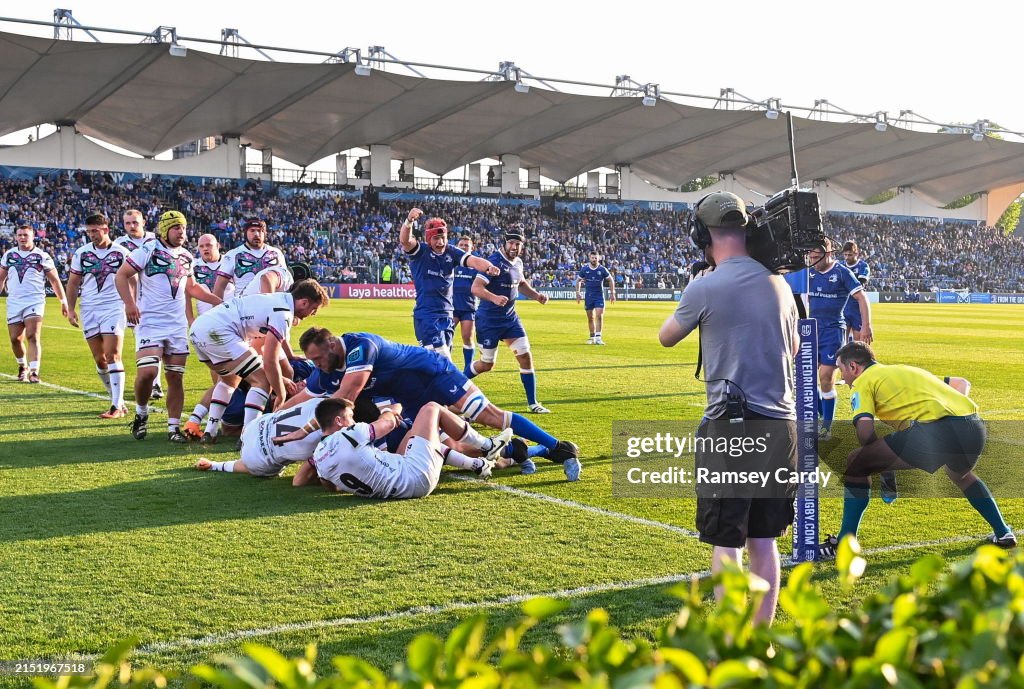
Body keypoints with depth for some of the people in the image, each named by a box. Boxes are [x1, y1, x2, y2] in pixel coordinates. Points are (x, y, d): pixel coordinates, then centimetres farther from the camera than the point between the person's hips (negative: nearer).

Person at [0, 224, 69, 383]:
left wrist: (63, 301, 0)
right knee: (15, 338, 6)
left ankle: (34, 371, -19)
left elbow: (55, 281, 2)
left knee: (33, 336, -16)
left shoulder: (42, 256, -1)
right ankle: (22, 367, 29)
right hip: (14, 302, 4)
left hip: (35, 301, -4)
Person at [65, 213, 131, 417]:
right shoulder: (82, 253, 7)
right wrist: (70, 309, 5)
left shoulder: (121, 253, 0)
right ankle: (118, 400, 18)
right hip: (90, 310, 4)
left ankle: (117, 406, -11)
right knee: (99, 360, 5)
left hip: (114, 309, -4)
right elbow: (73, 283, 13)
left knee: (112, 356, -12)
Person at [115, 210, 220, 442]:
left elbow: (191, 287, 26)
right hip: (149, 321, -5)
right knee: (147, 372, -18)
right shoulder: (148, 250, -6)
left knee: (176, 376, 4)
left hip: (177, 324, 5)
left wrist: (219, 302, 19)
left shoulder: (186, 257, 13)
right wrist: (129, 303, -18)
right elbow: (121, 275, -5)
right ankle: (141, 412, 9)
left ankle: (174, 427, 11)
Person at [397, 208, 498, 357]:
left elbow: (473, 261, -11)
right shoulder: (420, 252, -8)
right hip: (426, 315, -5)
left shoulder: (451, 252, 3)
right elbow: (405, 240, -27)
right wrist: (409, 221, -48)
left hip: (447, 314, 5)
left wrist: (488, 267, -34)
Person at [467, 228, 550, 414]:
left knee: (525, 357, 0)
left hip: (510, 317, 7)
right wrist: (494, 298, -45)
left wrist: (536, 295, 9)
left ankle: (532, 403, 9)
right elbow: (476, 288, -27)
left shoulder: (517, 262, 5)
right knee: (486, 365, 2)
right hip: (488, 320, -7)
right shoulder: (495, 262, -20)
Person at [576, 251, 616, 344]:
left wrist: (612, 293, 2)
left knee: (599, 316, -13)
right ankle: (592, 337, 18)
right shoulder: (584, 269, -1)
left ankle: (598, 337, -13)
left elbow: (610, 280, 6)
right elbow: (579, 281, 11)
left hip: (599, 295, -2)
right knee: (590, 318, 6)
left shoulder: (602, 269, -5)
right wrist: (577, 293, 3)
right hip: (588, 296, 2)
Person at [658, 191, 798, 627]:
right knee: (764, 540, 14)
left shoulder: (705, 289, -10)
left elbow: (666, 337, 9)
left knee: (726, 543, 1)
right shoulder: (778, 284, 7)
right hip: (781, 424, 6)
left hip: (731, 426, -6)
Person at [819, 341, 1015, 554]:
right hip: (975, 426, 8)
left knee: (856, 463, 7)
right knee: (961, 475, 42)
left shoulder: (863, 381, 13)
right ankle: (1003, 533, 41)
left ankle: (844, 543, 6)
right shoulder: (905, 370, 35)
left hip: (936, 429, -8)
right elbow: (962, 383, 37)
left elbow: (865, 432, -2)